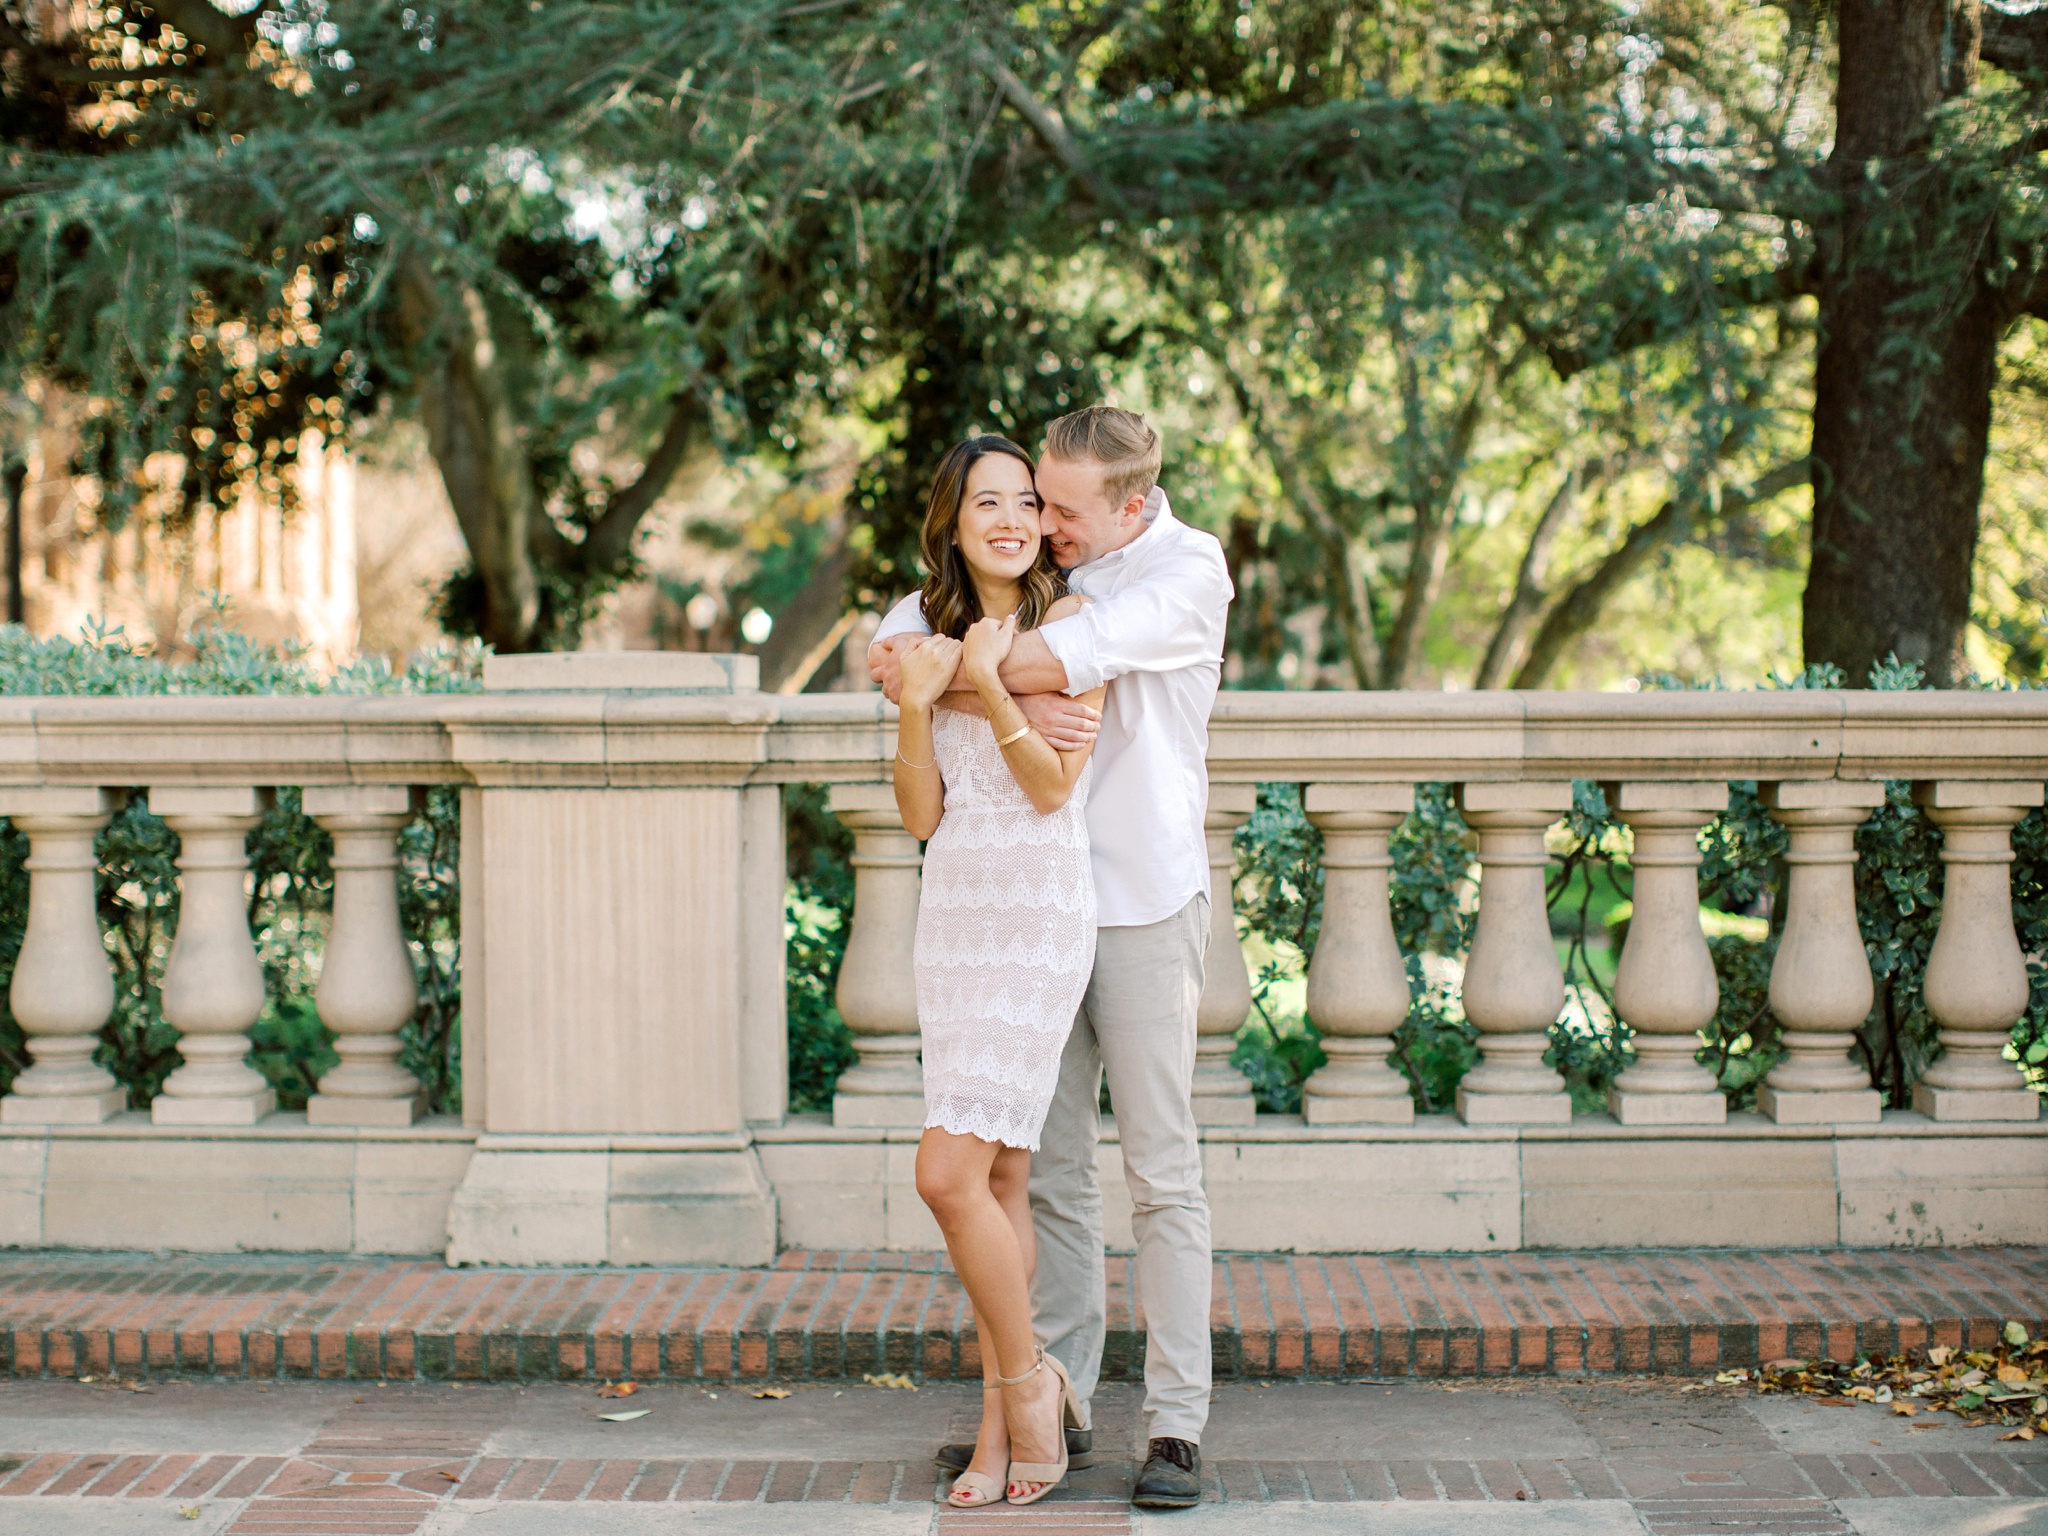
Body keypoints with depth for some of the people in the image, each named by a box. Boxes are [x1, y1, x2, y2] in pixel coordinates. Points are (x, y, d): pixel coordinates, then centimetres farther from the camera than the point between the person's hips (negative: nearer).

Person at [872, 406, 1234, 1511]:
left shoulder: (1188, 570, -8)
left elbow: (1063, 658, -24)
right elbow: (899, 645, -3)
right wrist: (1007, 703, -20)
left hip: (1142, 900, -5)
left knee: (1161, 1170, -2)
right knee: (1048, 1164, 7)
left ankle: (1177, 1425, 0)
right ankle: (1055, 1402, 14)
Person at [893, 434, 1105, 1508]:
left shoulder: (1067, 621, -3)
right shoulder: (936, 631, 13)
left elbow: (1055, 783, -9)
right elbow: (922, 814, 6)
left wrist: (987, 684, -18)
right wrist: (915, 703, -8)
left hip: (1040, 913, -5)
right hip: (954, 913, 6)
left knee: (951, 1173, -14)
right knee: (998, 1179, 7)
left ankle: (1026, 1382, 4)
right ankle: (1004, 1427, 12)